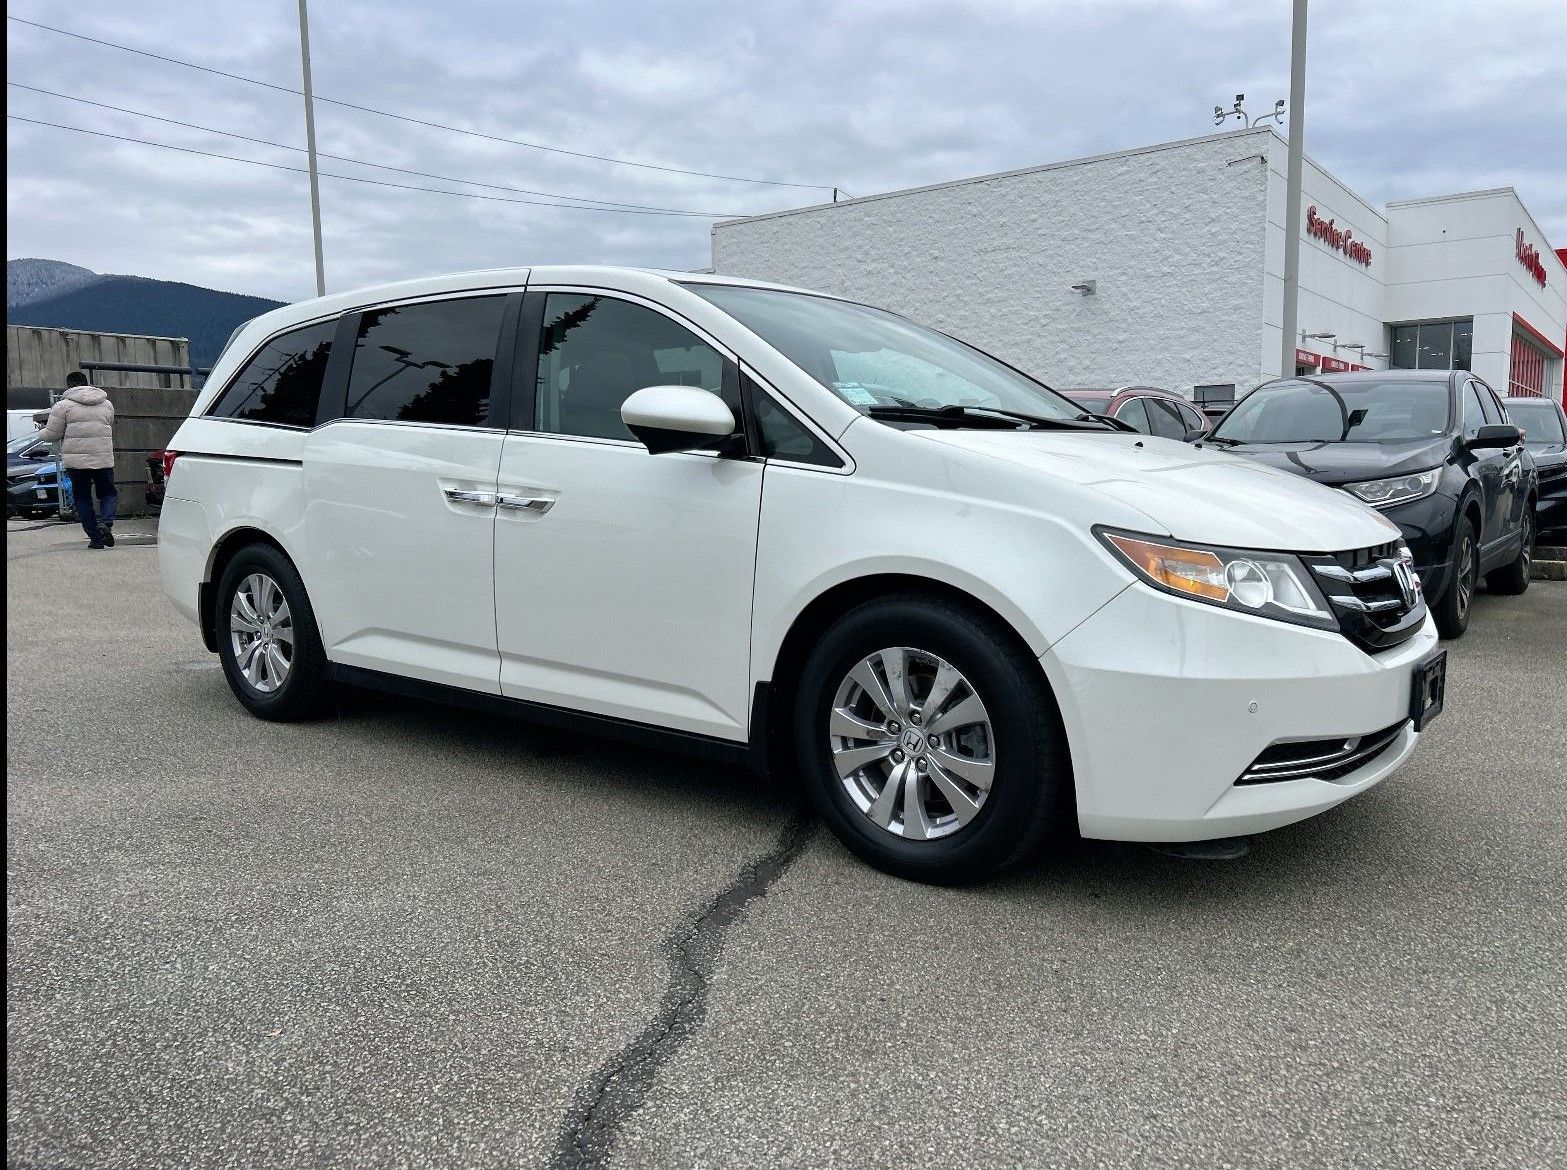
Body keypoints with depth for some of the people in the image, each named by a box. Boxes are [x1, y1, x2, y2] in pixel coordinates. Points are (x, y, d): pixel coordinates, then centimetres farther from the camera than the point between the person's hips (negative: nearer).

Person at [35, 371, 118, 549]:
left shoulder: (63, 406, -2)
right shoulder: (107, 404, 11)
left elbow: (52, 435, 1)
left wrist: (42, 429, 22)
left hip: (76, 460, -2)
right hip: (104, 459, 2)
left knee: (83, 499, 8)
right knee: (108, 494, 12)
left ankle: (96, 537, 4)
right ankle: (106, 523, -16)